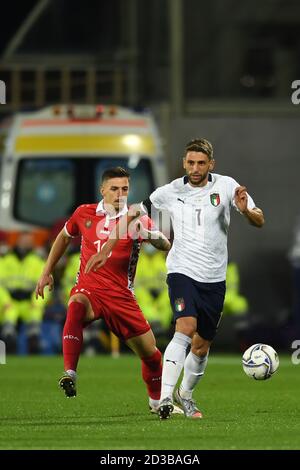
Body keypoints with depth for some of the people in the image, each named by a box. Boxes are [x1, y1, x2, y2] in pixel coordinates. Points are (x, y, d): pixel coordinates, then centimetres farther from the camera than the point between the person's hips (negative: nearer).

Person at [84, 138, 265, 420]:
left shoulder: (226, 186, -3)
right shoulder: (171, 192, -3)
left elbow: (259, 222, -5)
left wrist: (246, 210, -28)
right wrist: (106, 250, 3)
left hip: (214, 278, 2)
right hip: (182, 270, -2)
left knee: (201, 346, 10)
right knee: (185, 328, -26)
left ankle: (185, 395, 36)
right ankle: (165, 398, -32)